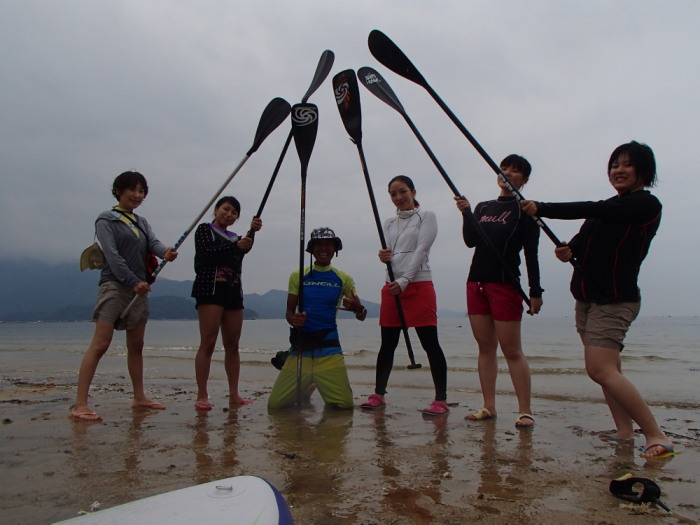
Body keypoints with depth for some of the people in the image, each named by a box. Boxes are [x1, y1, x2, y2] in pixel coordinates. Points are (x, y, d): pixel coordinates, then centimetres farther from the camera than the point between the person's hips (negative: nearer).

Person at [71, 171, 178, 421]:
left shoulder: (142, 222, 18)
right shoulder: (106, 220, -1)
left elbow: (154, 243, 0)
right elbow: (112, 255, -12)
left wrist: (166, 251, -24)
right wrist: (134, 281, -20)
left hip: (139, 288, 7)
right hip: (115, 286, -7)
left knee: (136, 345, 11)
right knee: (100, 344, -12)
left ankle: (139, 397, 20)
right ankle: (79, 404, -10)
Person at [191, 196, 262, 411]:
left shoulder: (235, 237, 22)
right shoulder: (205, 229, 8)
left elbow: (245, 247, -1)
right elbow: (207, 253, -10)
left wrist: (252, 231, -20)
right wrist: (236, 246, -21)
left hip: (234, 292, 6)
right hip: (211, 289, -6)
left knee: (233, 345, 4)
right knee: (208, 343, -11)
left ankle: (234, 395, 7)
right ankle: (202, 396, -9)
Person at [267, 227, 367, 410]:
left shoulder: (343, 278, 7)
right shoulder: (298, 276, 8)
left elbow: (361, 316, 5)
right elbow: (289, 311, 8)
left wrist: (358, 308, -19)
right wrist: (293, 319, -16)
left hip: (329, 347, 0)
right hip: (301, 346, 1)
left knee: (344, 405, -10)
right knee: (275, 404, -6)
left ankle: (324, 387, 25)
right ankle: (305, 387, 26)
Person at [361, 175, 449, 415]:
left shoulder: (426, 216, 2)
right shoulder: (389, 222, 17)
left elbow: (420, 251, -9)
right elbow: (389, 254, 14)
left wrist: (404, 281, -18)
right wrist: (384, 257, -11)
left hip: (419, 284, -5)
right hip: (391, 286, 5)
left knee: (430, 343, -6)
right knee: (387, 343, 8)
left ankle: (441, 400, 0)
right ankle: (379, 394, 18)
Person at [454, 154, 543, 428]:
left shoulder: (524, 210, 0)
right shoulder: (483, 207, 17)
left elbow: (531, 253, -4)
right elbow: (471, 241, 5)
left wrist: (535, 291, -8)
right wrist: (466, 213, -8)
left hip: (506, 283, -6)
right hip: (477, 281, 6)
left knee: (512, 351, -5)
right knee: (485, 347, 8)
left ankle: (525, 411, 4)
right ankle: (488, 406, 14)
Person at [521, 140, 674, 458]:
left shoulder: (646, 204, -9)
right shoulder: (609, 207, 18)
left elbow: (593, 211, -21)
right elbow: (585, 238, 12)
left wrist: (541, 209, -20)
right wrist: (569, 251, -11)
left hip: (615, 300, -9)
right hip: (587, 297, 9)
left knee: (600, 369, -16)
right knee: (608, 369, 9)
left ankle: (656, 435, -7)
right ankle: (625, 432, 16)